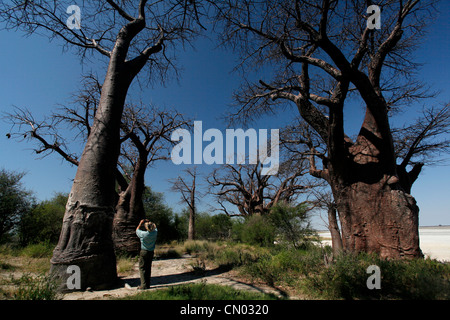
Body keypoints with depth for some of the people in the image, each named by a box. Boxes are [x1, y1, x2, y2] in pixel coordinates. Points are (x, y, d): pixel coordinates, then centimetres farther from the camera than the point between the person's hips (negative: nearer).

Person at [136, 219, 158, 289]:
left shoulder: (143, 234, -19)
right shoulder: (155, 232, -9)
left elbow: (137, 230, 2)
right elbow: (155, 228, 16)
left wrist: (141, 223, 8)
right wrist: (149, 223, 15)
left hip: (144, 252, -5)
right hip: (151, 252, 5)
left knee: (142, 268, 4)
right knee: (148, 268, 14)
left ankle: (144, 285, 1)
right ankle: (148, 284, 19)